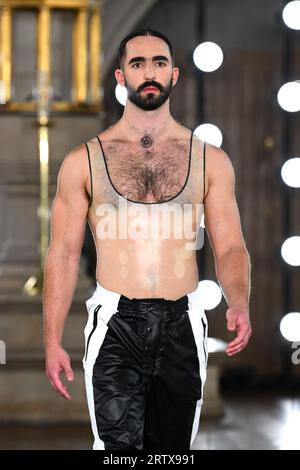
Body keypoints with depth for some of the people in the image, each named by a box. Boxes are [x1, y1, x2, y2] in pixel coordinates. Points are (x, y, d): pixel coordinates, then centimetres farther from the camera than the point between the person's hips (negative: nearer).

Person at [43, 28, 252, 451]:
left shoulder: (210, 161, 6)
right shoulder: (84, 161, 3)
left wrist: (239, 304, -17)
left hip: (181, 325, 2)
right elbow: (63, 253, 3)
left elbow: (229, 247, 4)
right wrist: (53, 340, -4)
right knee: (118, 444, -15)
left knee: (171, 448, 10)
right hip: (115, 324, -2)